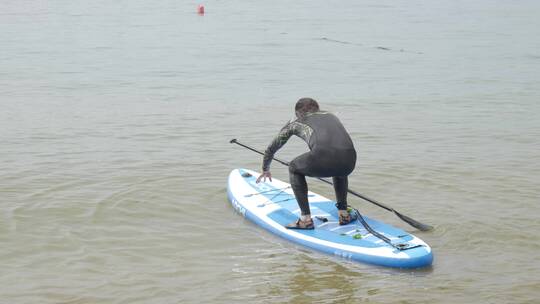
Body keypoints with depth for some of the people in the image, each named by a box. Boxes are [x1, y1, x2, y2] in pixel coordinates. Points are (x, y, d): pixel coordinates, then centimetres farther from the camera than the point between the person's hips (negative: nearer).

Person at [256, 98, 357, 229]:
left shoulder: (295, 122, 28)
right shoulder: (331, 116, 37)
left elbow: (271, 149, 40)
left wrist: (266, 170, 60)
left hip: (322, 159, -4)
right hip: (349, 161, 4)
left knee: (294, 168, 28)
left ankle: (306, 219, 18)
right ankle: (343, 214, 32)